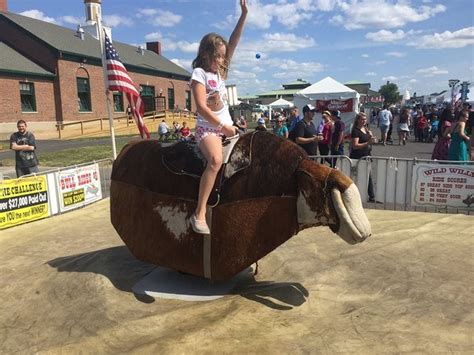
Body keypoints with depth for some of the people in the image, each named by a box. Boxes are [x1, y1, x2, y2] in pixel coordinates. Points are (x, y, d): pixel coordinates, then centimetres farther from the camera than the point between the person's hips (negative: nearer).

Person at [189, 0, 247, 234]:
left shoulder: (220, 71, 14)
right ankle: (199, 213, -34)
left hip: (227, 126, 8)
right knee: (216, 160, -34)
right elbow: (201, 107, -15)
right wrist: (222, 127, -13)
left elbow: (233, 43, 10)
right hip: (208, 127, -8)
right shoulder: (199, 73, -6)